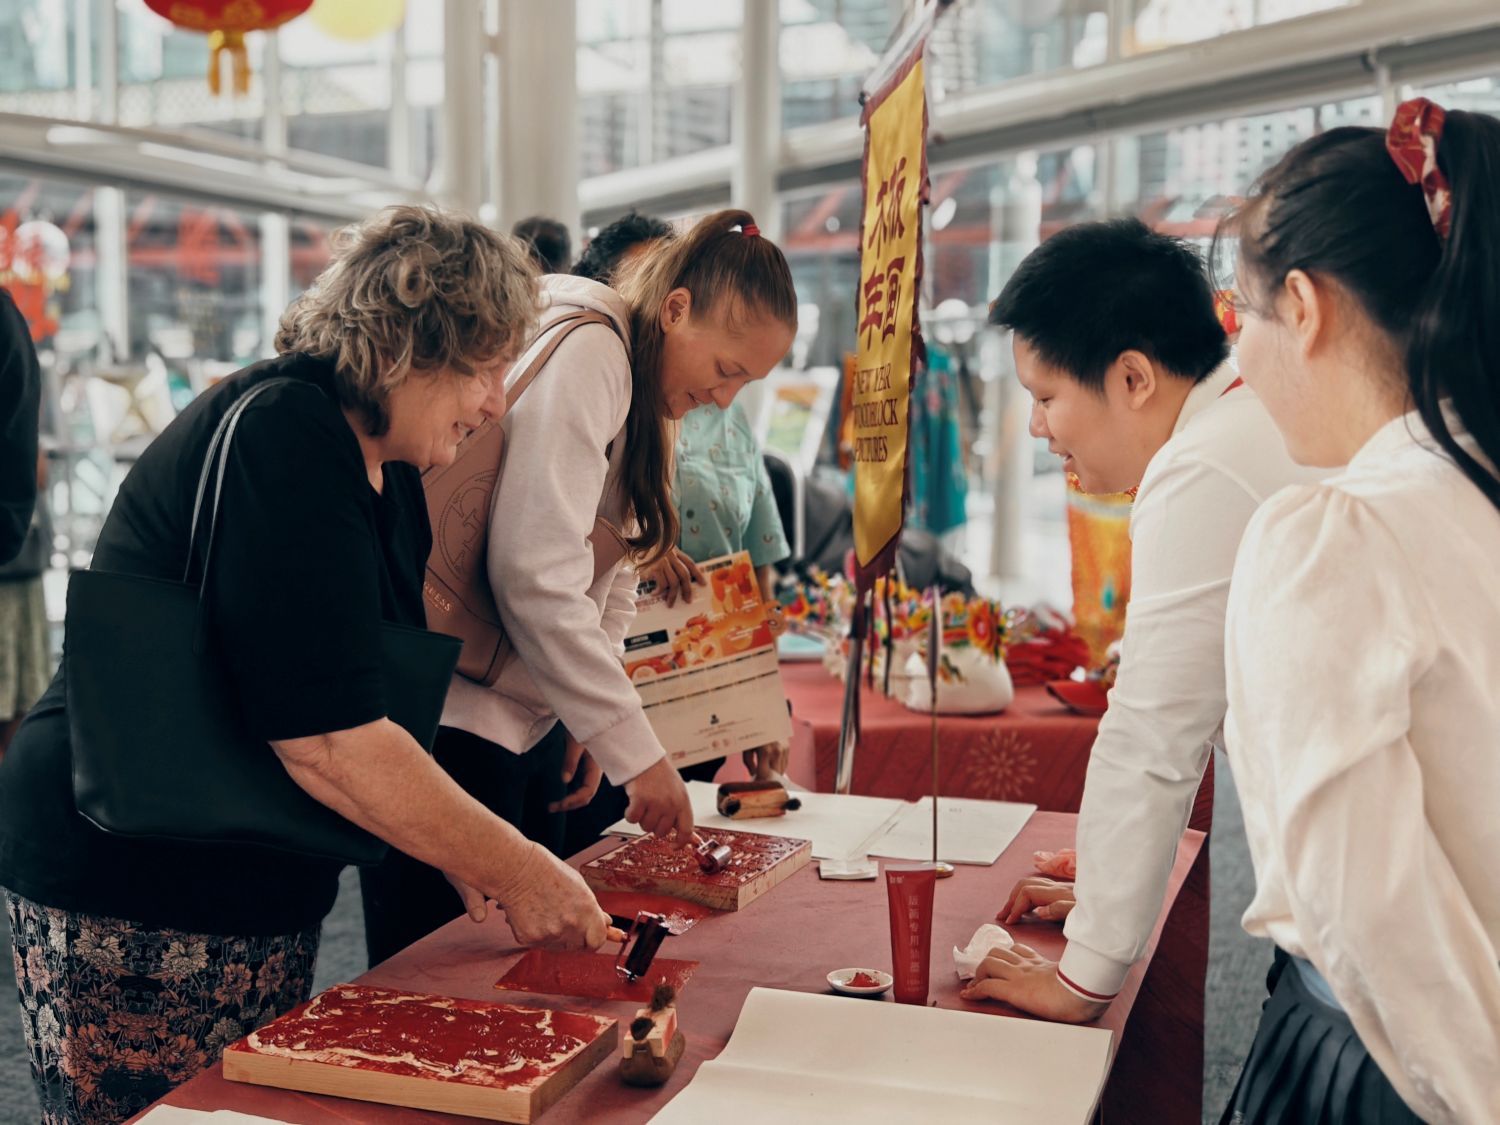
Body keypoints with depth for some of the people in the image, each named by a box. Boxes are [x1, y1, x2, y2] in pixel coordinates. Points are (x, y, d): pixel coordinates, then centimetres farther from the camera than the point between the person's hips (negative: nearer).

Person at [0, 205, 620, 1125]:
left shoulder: (387, 470, 10)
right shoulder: (278, 443, -20)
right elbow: (327, 739, -26)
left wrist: (462, 853, 2)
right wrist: (517, 872, -20)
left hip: (257, 896, 9)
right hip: (132, 900, -9)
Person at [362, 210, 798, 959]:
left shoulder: (643, 389, 13)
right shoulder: (583, 355, -17)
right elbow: (535, 578, -24)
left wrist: (588, 720, 5)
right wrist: (637, 752, -20)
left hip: (532, 720, 10)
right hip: (454, 720, -9)